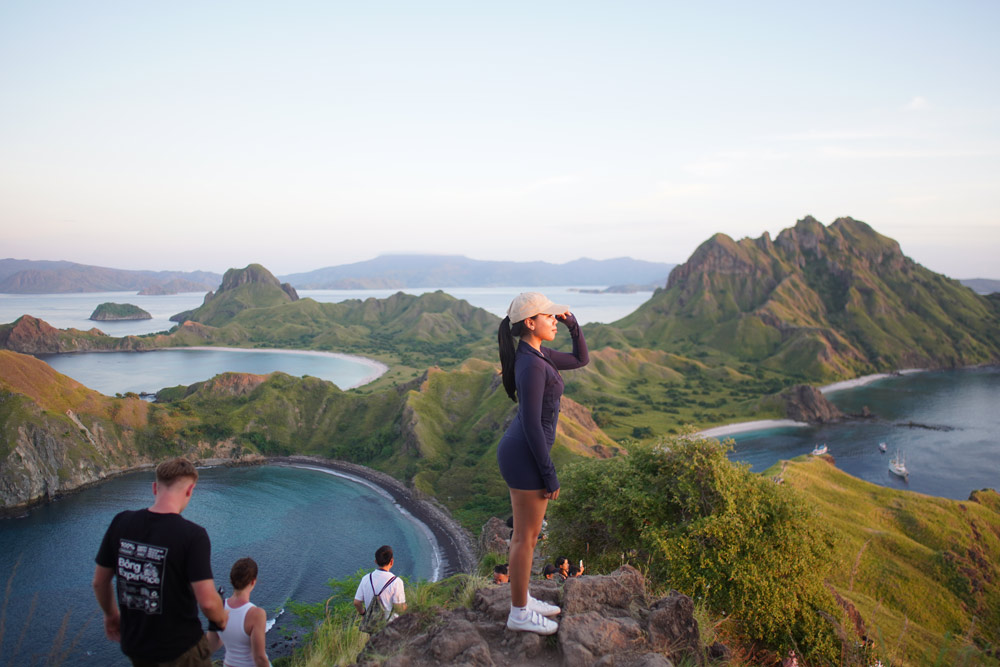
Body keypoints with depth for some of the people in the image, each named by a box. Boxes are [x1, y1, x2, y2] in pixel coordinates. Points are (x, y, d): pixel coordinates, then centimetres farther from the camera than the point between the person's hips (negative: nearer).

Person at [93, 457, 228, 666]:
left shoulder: (121, 523, -7)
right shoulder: (192, 535, -23)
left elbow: (99, 582, 4)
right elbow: (207, 601, -23)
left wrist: (111, 614, 22)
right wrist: (222, 619, -2)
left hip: (133, 647, 5)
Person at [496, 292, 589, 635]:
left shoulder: (535, 354, 7)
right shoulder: (532, 365, -22)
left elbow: (581, 360, 19)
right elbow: (532, 425, -23)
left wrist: (573, 324, 5)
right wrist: (550, 476, -17)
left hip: (517, 451, 10)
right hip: (526, 456, -10)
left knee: (525, 532, 21)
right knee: (527, 537, 5)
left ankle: (523, 600, 35)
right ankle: (519, 614, 20)